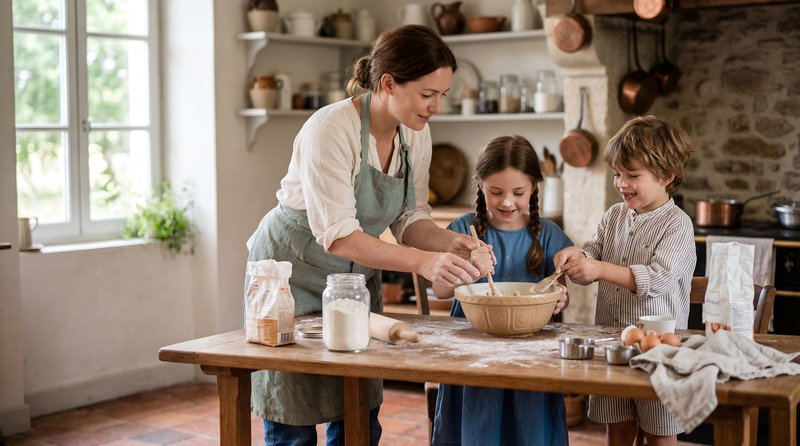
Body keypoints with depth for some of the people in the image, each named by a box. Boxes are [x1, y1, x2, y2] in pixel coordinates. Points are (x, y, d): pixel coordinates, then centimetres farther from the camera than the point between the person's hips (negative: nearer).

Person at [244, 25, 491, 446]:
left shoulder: (416, 135, -6)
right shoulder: (331, 128, -28)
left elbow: (410, 218, 0)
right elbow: (337, 236, -32)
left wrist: (448, 242, -20)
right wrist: (422, 261, -40)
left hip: (356, 272, 6)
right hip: (292, 270, -6)